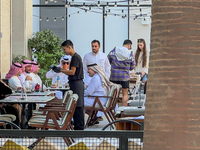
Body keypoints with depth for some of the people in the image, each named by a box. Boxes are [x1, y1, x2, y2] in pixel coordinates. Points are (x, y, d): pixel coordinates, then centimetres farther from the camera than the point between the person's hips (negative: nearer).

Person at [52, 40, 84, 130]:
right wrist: (61, 70, 13)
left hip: (76, 83, -10)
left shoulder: (75, 57, -13)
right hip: (75, 83, 10)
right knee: (75, 106, 11)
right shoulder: (75, 57, 18)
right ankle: (77, 127, 15)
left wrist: (60, 70, -10)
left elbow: (72, 72, -18)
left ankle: (79, 127, -7)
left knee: (78, 107, -8)